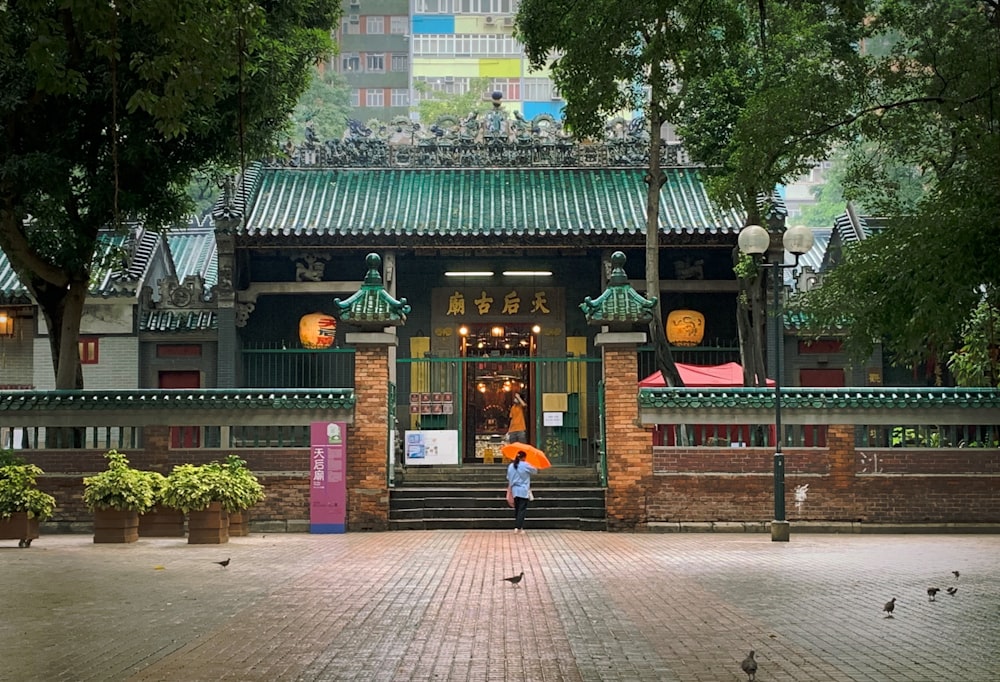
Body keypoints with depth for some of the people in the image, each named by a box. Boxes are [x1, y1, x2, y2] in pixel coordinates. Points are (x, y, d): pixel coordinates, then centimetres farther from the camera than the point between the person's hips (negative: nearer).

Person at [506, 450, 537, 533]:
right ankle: (519, 527, -10)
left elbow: (508, 479, 10)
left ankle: (516, 526, 16)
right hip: (524, 491, -5)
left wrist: (510, 489, 18)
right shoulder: (525, 465, -10)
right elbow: (535, 471, 3)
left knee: (517, 509, 15)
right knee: (522, 509, -3)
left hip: (515, 491, 5)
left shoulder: (510, 466, 5)